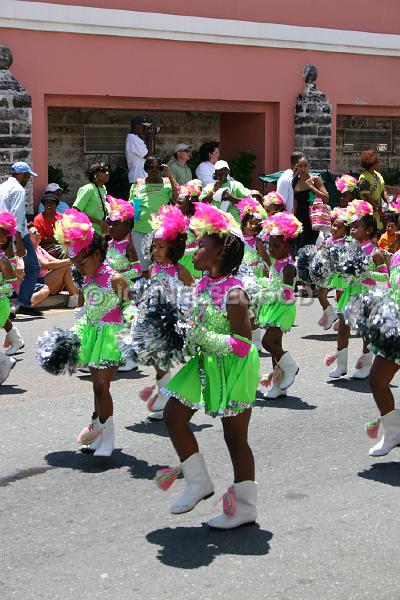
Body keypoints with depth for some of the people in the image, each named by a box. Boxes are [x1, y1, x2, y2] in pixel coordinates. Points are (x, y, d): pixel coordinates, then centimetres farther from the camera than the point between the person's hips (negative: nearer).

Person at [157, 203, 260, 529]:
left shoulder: (233, 292, -21)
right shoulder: (203, 283, 4)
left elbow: (243, 343, -24)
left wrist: (206, 339, -28)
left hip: (233, 369, -9)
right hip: (205, 365, 9)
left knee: (235, 437, 2)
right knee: (174, 416, 7)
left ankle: (246, 507, 16)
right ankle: (198, 482, 19)